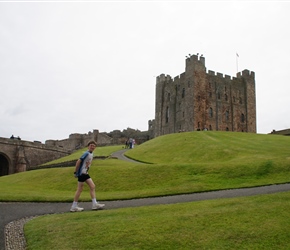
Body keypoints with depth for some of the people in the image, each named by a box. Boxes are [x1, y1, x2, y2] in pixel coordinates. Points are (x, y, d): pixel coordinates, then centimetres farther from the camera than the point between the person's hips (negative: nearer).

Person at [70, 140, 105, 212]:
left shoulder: (91, 154, 12)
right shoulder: (86, 153, -15)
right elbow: (78, 162, -18)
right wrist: (76, 172, -15)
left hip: (85, 173, 9)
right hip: (82, 173, -9)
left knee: (92, 186, 6)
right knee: (80, 189, -3)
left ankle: (95, 204, 7)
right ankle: (74, 207, 6)